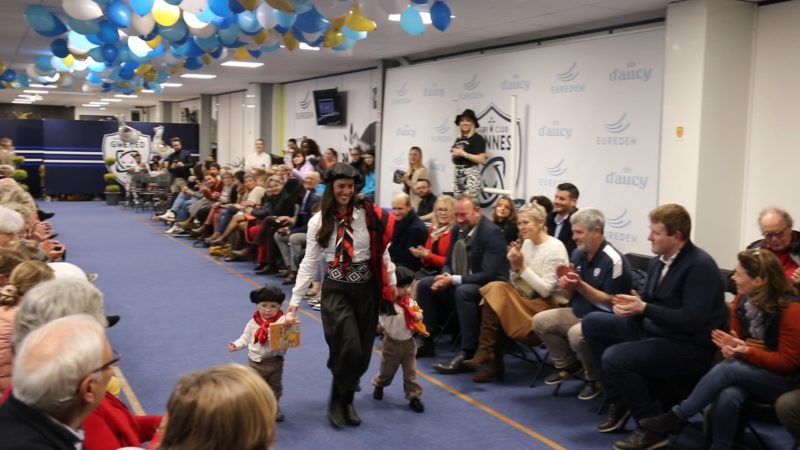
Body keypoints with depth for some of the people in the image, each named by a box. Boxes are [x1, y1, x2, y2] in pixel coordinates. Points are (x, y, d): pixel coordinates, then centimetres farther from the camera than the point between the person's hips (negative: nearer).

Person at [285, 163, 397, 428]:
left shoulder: (369, 215, -3)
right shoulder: (319, 222, -2)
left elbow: (382, 251, 3)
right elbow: (309, 263, -1)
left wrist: (392, 282, 4)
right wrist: (294, 302, -4)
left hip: (366, 288, 2)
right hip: (336, 290, -1)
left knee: (362, 352, 6)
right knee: (349, 350, -13)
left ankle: (346, 400, 29)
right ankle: (338, 402, 11)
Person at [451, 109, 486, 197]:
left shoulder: (477, 138, -5)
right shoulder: (458, 139, 15)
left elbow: (482, 159, -15)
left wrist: (463, 154, -15)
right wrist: (454, 154, 7)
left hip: (471, 174, -7)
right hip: (457, 173, 7)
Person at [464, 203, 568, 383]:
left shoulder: (555, 248, -13)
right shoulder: (527, 243, 9)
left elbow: (545, 290, -18)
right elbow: (517, 283, 10)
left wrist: (523, 266, -20)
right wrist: (514, 266, -9)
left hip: (552, 304, -7)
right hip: (531, 299, 7)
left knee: (495, 300, -23)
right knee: (495, 288, -19)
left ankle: (487, 352, -10)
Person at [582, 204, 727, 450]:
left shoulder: (699, 266, -20)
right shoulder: (658, 262, 6)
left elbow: (692, 321, -27)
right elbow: (648, 303, 16)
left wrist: (643, 308, -26)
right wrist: (630, 304, -9)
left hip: (689, 346, -9)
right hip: (652, 330, 10)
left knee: (615, 357, -27)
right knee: (593, 322, 7)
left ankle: (653, 428, -8)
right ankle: (618, 401, 12)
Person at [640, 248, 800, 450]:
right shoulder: (743, 299, -1)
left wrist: (747, 352, -28)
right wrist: (731, 345, -14)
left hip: (781, 379, -4)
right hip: (746, 370, 5)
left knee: (727, 368, -33)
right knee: (727, 397, -32)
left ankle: (676, 417, -21)